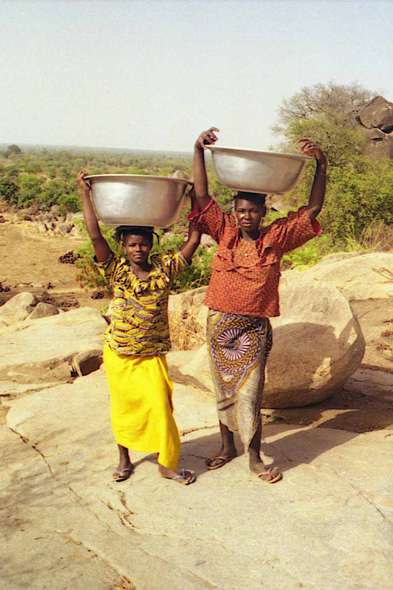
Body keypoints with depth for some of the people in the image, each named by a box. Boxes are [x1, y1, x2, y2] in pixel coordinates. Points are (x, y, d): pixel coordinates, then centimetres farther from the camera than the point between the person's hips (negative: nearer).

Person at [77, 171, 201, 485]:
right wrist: (85, 194, -19)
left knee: (160, 405, -3)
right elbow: (95, 235, -16)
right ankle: (125, 459, 34)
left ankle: (167, 464, 15)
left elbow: (193, 239, -6)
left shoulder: (164, 268, -3)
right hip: (119, 353, 0)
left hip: (152, 354, 0)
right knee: (123, 406, 13)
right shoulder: (117, 270, -6)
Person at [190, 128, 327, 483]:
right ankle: (227, 447, 34)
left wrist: (321, 166, -16)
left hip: (254, 331, -2)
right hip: (220, 325, 2)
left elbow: (312, 209, -6)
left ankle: (255, 459, 17)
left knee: (249, 396, -1)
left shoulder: (275, 239, -3)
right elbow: (202, 197, -5)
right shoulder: (226, 233, 0)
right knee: (224, 392, 15)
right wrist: (199, 151, -12)